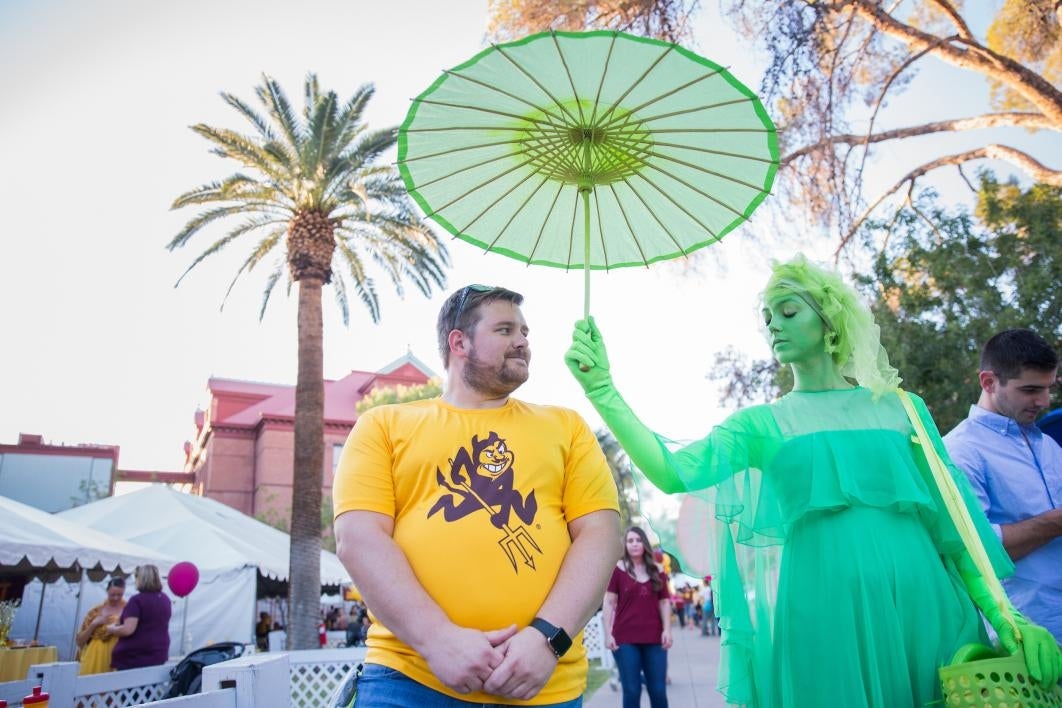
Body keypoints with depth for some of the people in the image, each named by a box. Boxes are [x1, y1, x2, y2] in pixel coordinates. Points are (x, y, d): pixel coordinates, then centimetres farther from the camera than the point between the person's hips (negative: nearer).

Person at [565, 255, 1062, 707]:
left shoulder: (900, 408, 10)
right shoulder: (761, 423, 7)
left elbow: (953, 519, 8)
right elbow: (673, 473, -8)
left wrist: (1005, 617, -3)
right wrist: (602, 391, -17)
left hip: (924, 609, 2)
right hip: (824, 620, -1)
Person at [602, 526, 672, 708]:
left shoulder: (656, 571, 11)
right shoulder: (617, 569, 0)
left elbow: (664, 602, 12)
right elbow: (609, 603, -1)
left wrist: (667, 629, 1)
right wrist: (608, 634, -8)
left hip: (654, 638, 3)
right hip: (625, 638, -3)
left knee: (658, 690, 5)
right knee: (631, 691, 2)